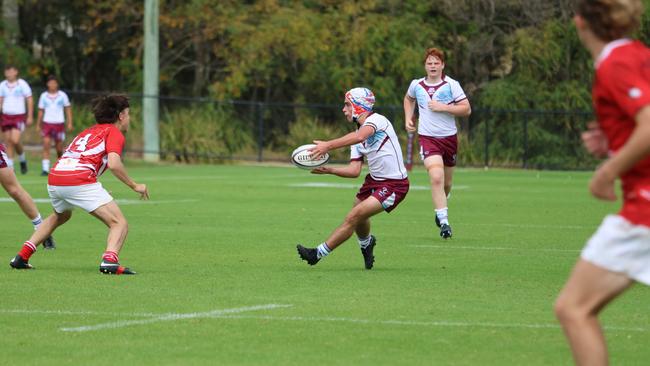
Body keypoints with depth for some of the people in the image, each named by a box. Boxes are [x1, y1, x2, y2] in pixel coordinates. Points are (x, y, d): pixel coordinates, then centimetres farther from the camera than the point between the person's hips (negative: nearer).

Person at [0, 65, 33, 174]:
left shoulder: (22, 84, -5)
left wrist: (30, 117, -7)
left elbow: (30, 100, -2)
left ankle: (22, 160, 8)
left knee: (15, 140, -17)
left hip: (19, 116, -4)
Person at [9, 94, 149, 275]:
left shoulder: (88, 131, 31)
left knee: (60, 216, 37)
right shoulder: (114, 133, 8)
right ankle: (109, 260, -30)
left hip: (54, 178, 8)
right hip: (80, 182, -8)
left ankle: (22, 256, 30)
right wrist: (135, 186, 1)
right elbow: (114, 164, -10)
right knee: (119, 223, -3)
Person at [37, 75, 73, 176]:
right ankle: (45, 169, -18)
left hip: (59, 123, 0)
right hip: (47, 123, 0)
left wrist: (70, 123, -1)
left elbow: (68, 109, 6)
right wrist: (38, 125, 7)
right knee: (46, 145, -15)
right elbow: (41, 111, 11)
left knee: (59, 148, 5)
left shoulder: (62, 95, 3)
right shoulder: (44, 96, 6)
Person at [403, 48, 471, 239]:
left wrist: (444, 107, -17)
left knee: (446, 183, 12)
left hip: (449, 137, 1)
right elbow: (409, 99, 26)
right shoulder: (416, 85, 3)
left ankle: (441, 209, 43)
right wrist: (408, 118, 12)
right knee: (436, 177, -22)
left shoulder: (451, 85, -5)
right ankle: (443, 221, -22)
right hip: (427, 137, -1)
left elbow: (466, 109, -7)